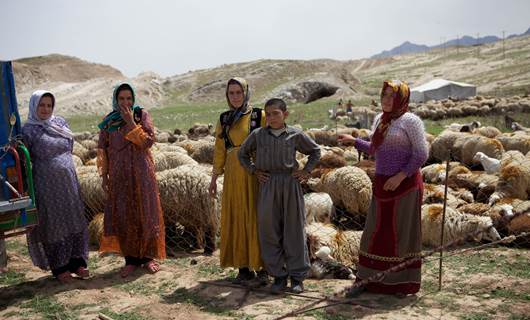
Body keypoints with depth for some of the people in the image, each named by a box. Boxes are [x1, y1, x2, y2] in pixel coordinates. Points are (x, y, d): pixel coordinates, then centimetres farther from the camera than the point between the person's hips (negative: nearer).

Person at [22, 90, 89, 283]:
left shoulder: (61, 123, 8)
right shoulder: (28, 130, -7)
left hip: (69, 182, 5)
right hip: (46, 185, -5)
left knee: (75, 222, 7)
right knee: (53, 225, 4)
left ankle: (77, 262, 18)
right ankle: (59, 268, 16)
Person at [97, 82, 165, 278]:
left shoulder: (142, 115, -2)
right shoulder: (108, 121, 4)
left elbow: (149, 141, -12)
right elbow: (102, 149, 7)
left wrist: (131, 123, -18)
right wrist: (104, 176, 3)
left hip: (141, 173, -2)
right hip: (119, 175, 2)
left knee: (145, 213, 3)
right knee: (123, 216, 2)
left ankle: (148, 257, 15)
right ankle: (131, 259, 12)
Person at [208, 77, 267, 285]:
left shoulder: (259, 116, -2)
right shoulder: (224, 119, 11)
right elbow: (220, 150, 13)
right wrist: (214, 179, 10)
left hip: (255, 173, -4)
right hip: (233, 174, 4)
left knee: (257, 218, -3)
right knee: (236, 219, 5)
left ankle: (262, 267, 8)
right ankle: (244, 268, 14)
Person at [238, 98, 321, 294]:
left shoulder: (295, 135, 3)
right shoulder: (257, 135, 5)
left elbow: (315, 151, 16)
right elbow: (242, 153, 19)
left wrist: (306, 171, 5)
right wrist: (254, 171, 7)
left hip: (291, 184, -1)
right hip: (267, 185, 1)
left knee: (294, 230, 3)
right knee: (269, 230, 2)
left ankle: (297, 276, 14)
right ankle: (278, 276, 14)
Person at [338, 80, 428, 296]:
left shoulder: (410, 121, -9)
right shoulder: (379, 120, 12)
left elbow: (421, 154, -14)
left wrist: (400, 176, -20)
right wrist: (353, 141, 18)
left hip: (405, 185, -7)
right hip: (382, 184, 7)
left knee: (403, 230, 2)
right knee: (376, 230, 9)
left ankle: (404, 283, 16)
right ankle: (368, 280, 18)